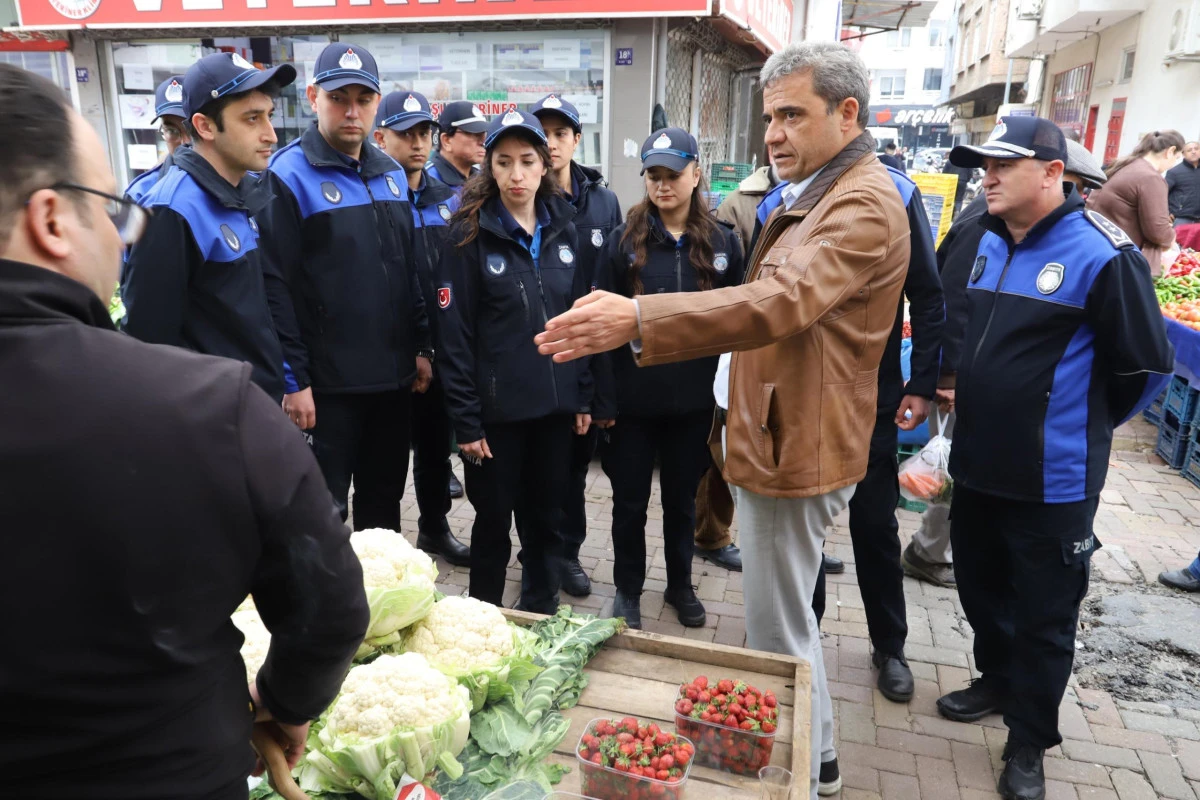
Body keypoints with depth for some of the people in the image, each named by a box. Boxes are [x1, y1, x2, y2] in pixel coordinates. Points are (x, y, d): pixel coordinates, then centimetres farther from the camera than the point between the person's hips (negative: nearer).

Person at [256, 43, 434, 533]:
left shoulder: (392, 175, 10)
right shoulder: (289, 175, -10)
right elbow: (275, 288, -15)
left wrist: (422, 347, 10)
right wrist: (293, 380, -16)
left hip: (393, 375, 6)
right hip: (327, 382, -6)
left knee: (384, 501, 19)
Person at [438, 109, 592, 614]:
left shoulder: (562, 228, 7)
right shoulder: (470, 234, -6)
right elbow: (454, 334, -9)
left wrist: (584, 396, 6)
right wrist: (465, 419, -13)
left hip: (556, 403, 4)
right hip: (497, 408, -4)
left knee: (547, 516, 15)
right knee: (494, 521, 9)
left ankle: (542, 615, 33)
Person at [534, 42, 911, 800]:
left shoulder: (864, 204, -18)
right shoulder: (818, 195, 17)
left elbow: (778, 301, -35)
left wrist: (637, 319, -43)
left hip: (798, 449, -11)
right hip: (782, 438, 11)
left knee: (777, 639, 2)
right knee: (791, 618, 22)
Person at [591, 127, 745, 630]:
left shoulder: (722, 242, 1)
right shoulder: (625, 241, -3)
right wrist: (603, 399, -10)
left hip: (694, 401, 1)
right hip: (633, 399, -1)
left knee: (682, 500, 17)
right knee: (630, 502, 11)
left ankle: (680, 585, 37)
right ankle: (628, 590, 31)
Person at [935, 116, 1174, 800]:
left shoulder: (1100, 254, -17)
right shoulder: (987, 243, 5)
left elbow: (1148, 366, -10)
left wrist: (1086, 424, 2)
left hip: (1052, 481, -7)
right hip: (978, 465, 7)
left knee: (1043, 616, 9)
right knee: (981, 588, 22)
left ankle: (1030, 743, 28)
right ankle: (998, 681, 47)